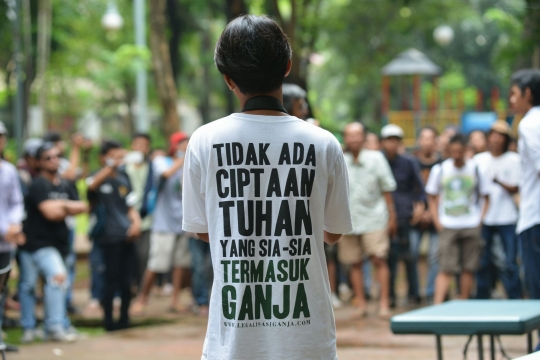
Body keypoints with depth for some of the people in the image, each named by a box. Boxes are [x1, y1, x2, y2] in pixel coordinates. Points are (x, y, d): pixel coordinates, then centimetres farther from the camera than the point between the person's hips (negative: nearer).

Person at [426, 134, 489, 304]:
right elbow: (432, 198, 7)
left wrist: (481, 219, -3)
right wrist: (437, 223, -3)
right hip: (447, 226, -1)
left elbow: (486, 197, 8)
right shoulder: (439, 169, 2)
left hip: (471, 227, 1)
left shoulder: (475, 169, 2)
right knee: (446, 269, -10)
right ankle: (437, 306, -14)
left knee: (469, 268, 3)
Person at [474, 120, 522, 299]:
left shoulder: (514, 160, 1)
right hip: (484, 218, 3)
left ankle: (515, 300, 1)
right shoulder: (479, 159, 9)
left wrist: (500, 182, -23)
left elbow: (515, 189, -4)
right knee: (482, 262, 4)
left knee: (510, 264, -6)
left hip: (507, 219, -2)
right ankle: (482, 300, 13)